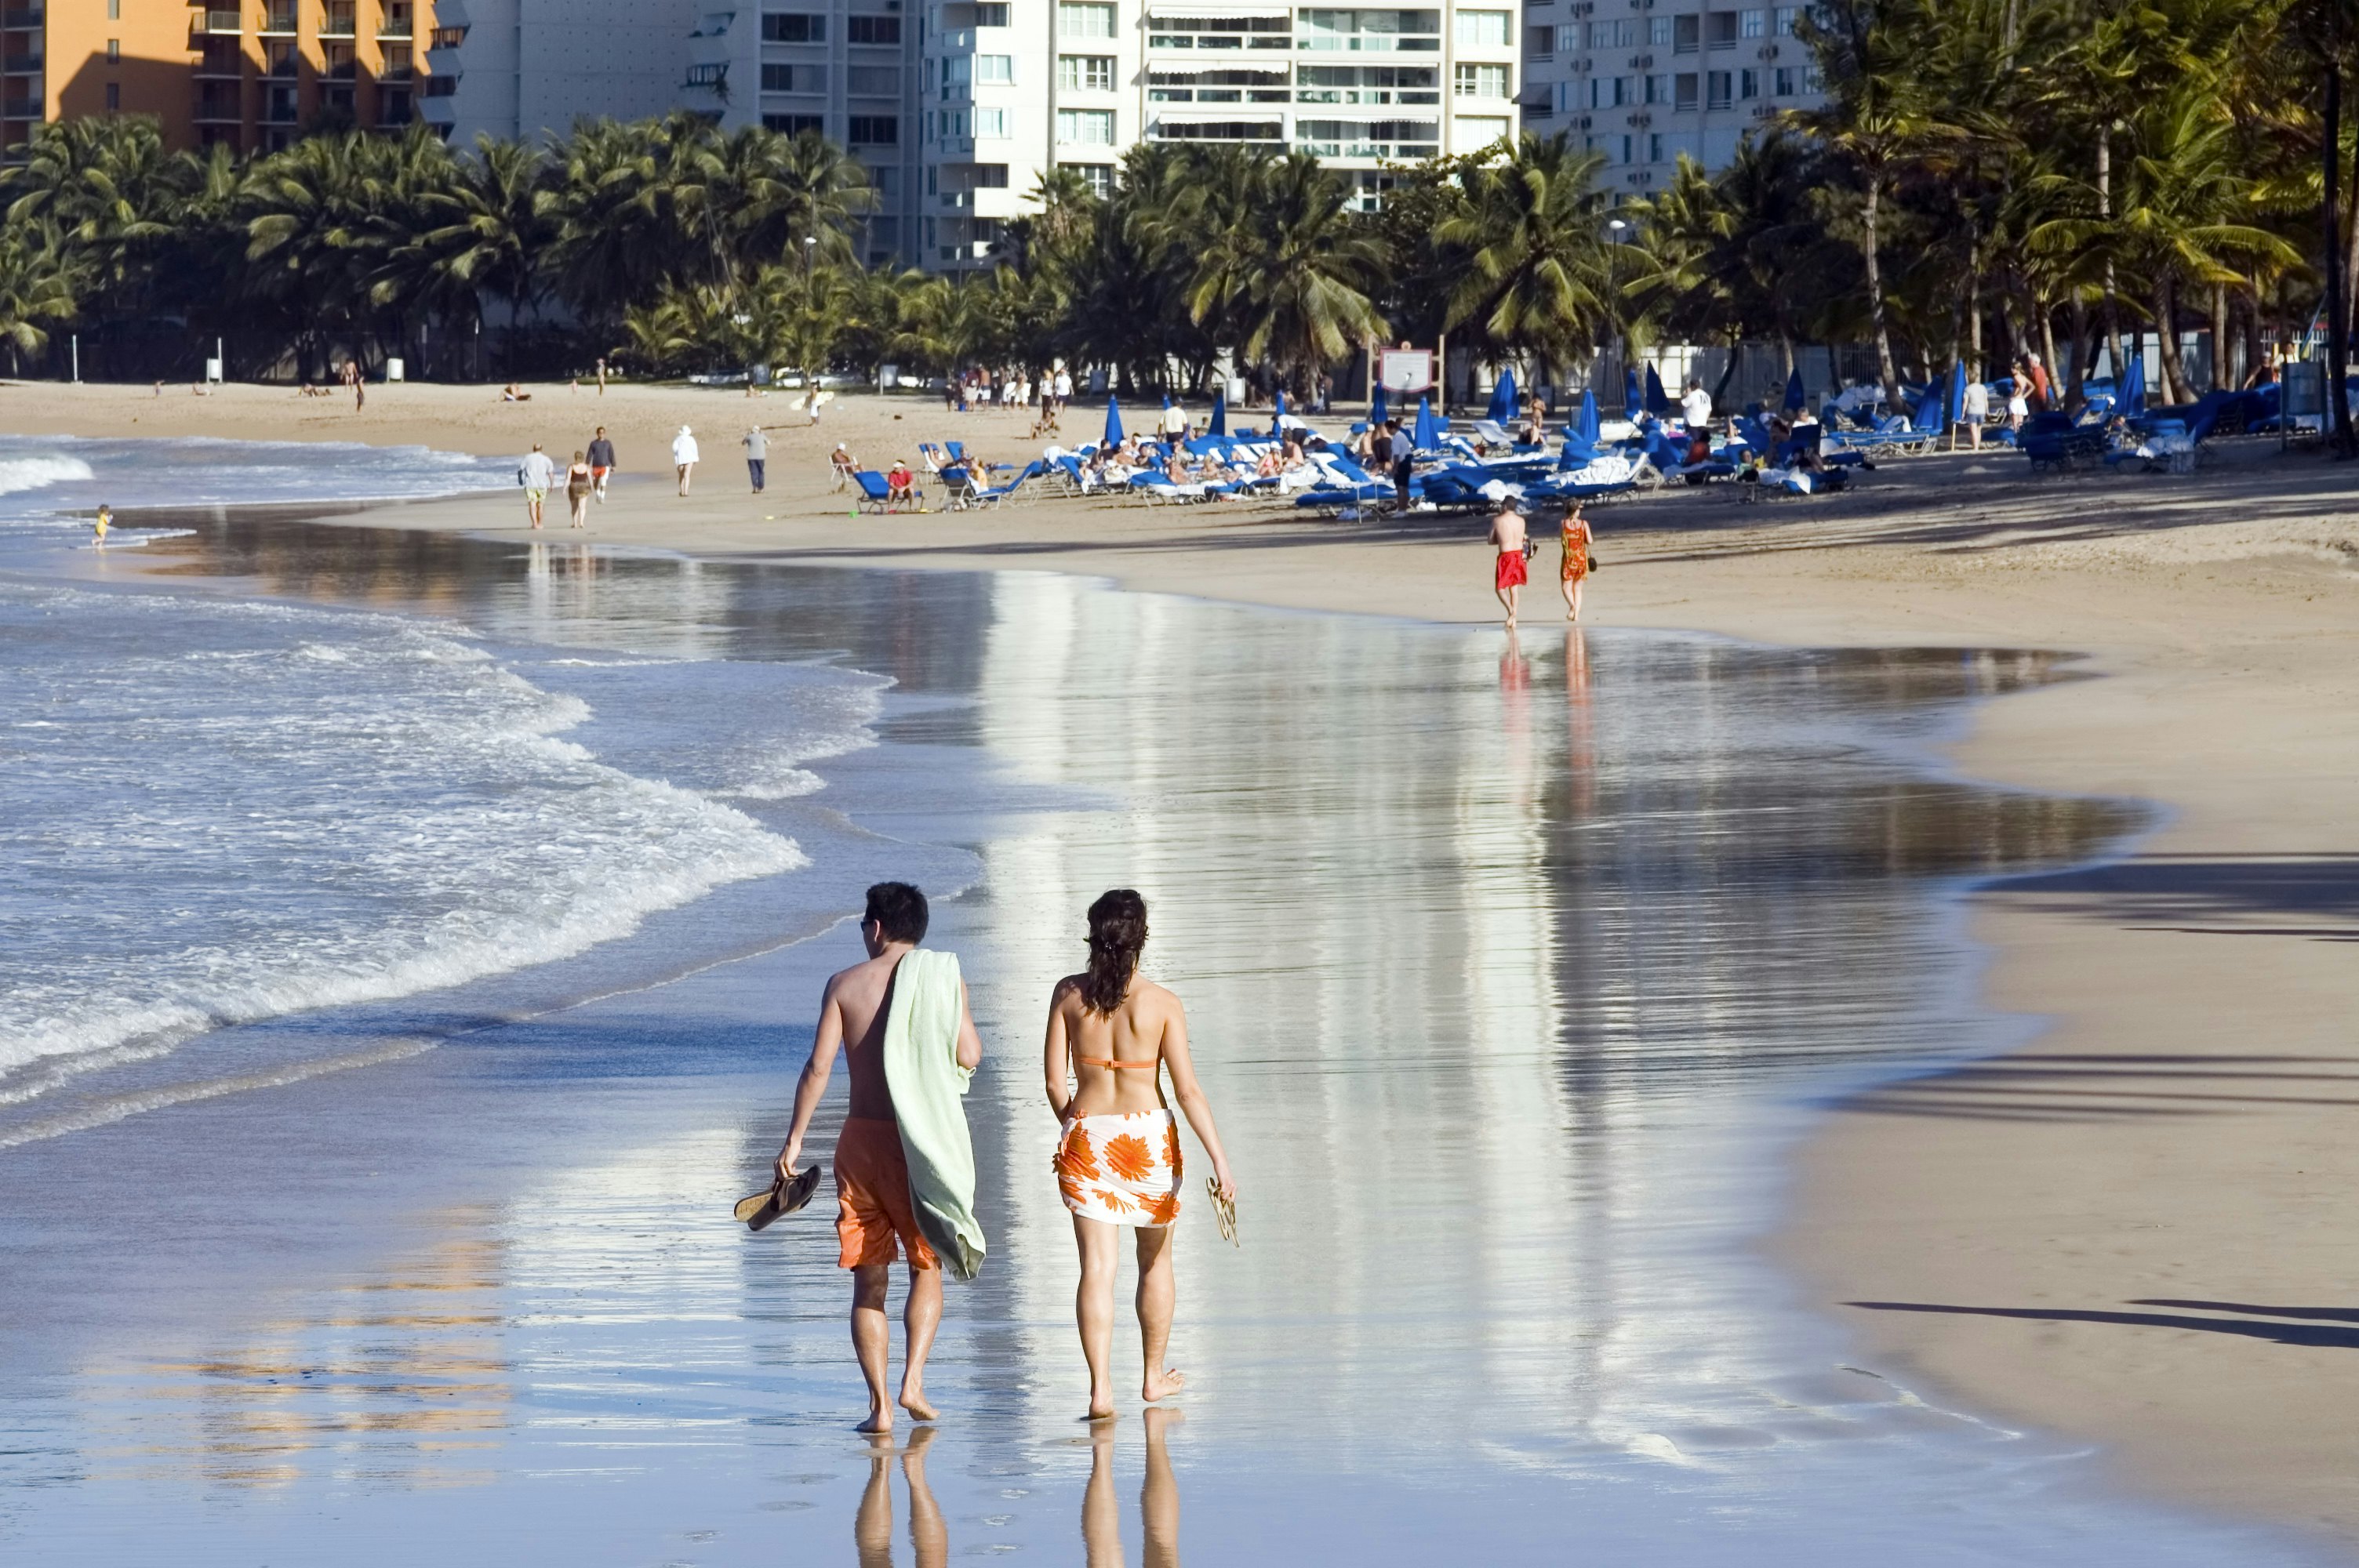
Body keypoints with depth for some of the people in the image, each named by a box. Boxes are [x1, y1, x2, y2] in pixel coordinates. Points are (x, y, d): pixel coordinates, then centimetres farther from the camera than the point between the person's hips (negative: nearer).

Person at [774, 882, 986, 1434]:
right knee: (926, 1266, 16)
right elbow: (969, 1056, -8)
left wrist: (795, 1137, 1)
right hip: (920, 1140, -1)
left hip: (861, 1139, 1)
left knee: (869, 1279, 7)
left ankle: (879, 1403, 0)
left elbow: (819, 1065, -4)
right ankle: (912, 1381, -2)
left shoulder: (844, 984, 1)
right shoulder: (942, 978, -2)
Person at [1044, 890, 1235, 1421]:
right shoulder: (1162, 1004, -10)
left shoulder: (1069, 994, -4)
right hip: (1147, 1136, -1)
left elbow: (1055, 1078, -1)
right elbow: (1188, 1089, -11)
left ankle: (1100, 1388, -12)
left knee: (1097, 1267, -1)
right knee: (1155, 1259, 19)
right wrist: (1219, 1159, -9)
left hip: (1086, 1137, 1)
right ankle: (1154, 1376, 31)